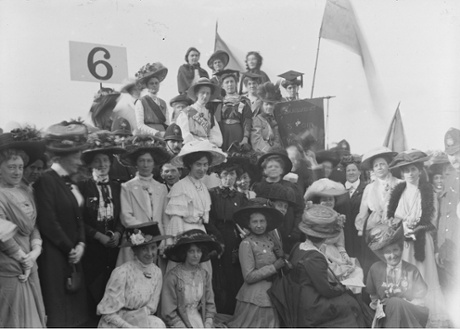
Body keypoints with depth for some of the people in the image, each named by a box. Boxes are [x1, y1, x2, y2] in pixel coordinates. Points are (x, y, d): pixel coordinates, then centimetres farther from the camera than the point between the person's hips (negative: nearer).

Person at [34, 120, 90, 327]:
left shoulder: (69, 183, 12)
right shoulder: (46, 180, -14)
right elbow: (48, 223, -18)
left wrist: (81, 244, -1)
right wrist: (69, 249, -10)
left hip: (72, 255, 8)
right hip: (55, 256, -8)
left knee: (74, 308, 10)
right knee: (58, 312, 0)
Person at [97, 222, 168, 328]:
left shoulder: (156, 272, -3)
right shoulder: (121, 272, -18)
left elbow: (150, 308, 4)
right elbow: (108, 313, -13)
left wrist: (129, 317, -13)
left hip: (138, 321, 5)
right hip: (115, 324, -5)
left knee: (158, 325, -23)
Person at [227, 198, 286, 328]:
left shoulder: (271, 240, 5)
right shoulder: (246, 244, -12)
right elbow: (249, 277, -15)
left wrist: (284, 259, -3)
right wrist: (274, 267, -16)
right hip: (255, 297, -6)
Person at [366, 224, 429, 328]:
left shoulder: (412, 270, 5)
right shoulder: (375, 269, 7)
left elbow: (423, 298, 2)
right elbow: (372, 295, 19)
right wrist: (378, 305, 2)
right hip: (385, 317, 1)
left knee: (395, 303, -34)